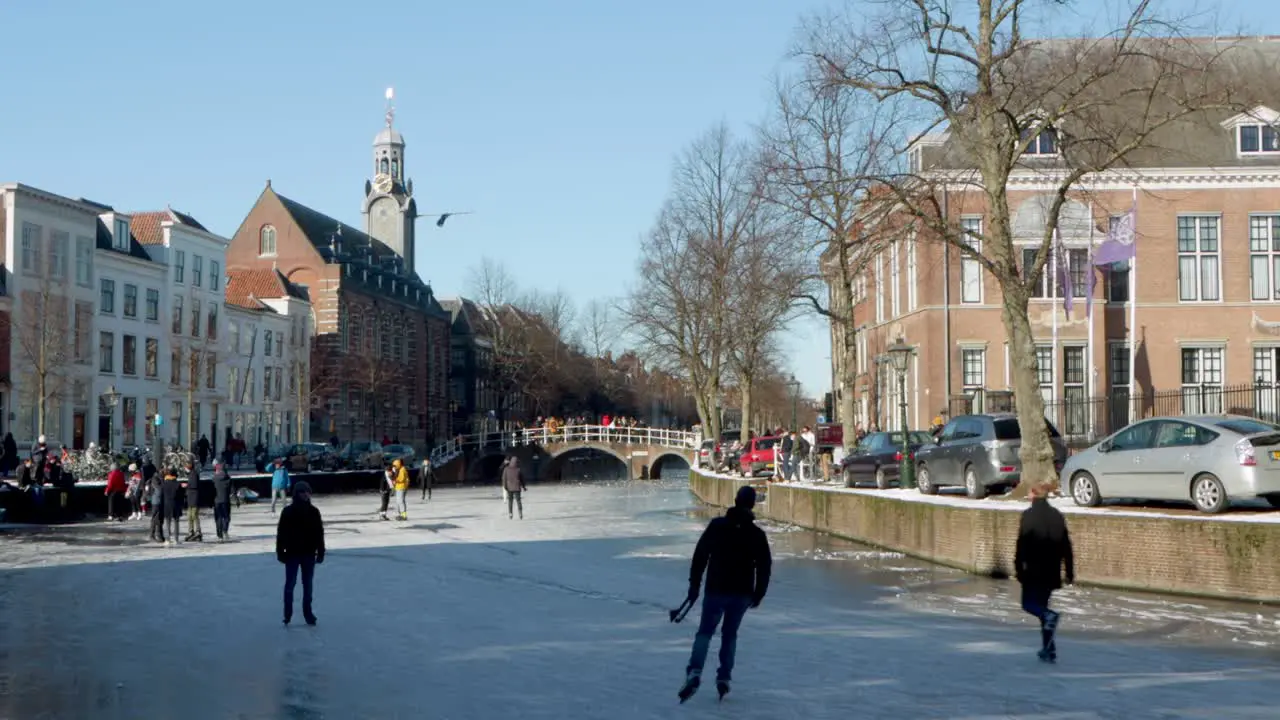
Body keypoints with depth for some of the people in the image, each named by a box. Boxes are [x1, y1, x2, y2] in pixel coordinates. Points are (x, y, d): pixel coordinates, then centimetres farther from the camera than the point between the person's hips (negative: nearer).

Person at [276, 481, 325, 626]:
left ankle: (308, 613, 17)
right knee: (290, 584, 3)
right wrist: (280, 552, -8)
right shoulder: (288, 511, -7)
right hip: (292, 553, -2)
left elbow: (319, 533, 4)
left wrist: (320, 552, 2)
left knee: (308, 585, 9)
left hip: (309, 553, 3)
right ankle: (287, 614, 11)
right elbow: (281, 532, -6)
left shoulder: (313, 511, 1)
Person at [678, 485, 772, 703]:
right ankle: (724, 677, 13)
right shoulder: (757, 534, -1)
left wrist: (694, 585, 3)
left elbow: (700, 556, -4)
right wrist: (758, 594, 13)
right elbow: (764, 567, 2)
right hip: (742, 594, 1)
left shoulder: (717, 525, -5)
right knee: (730, 633, 17)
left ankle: (694, 673, -15)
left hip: (716, 590, -1)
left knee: (705, 631, 5)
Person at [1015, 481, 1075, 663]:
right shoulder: (1057, 515, 6)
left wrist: (1018, 567, -5)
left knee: (1029, 604, 8)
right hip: (1052, 571, 5)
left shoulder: (1028, 515, -9)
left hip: (1034, 570, -5)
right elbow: (1066, 546, 8)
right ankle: (1048, 649, 12)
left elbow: (1022, 544, -12)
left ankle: (1049, 616, -26)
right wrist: (1070, 572, 13)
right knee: (1041, 605, 16)